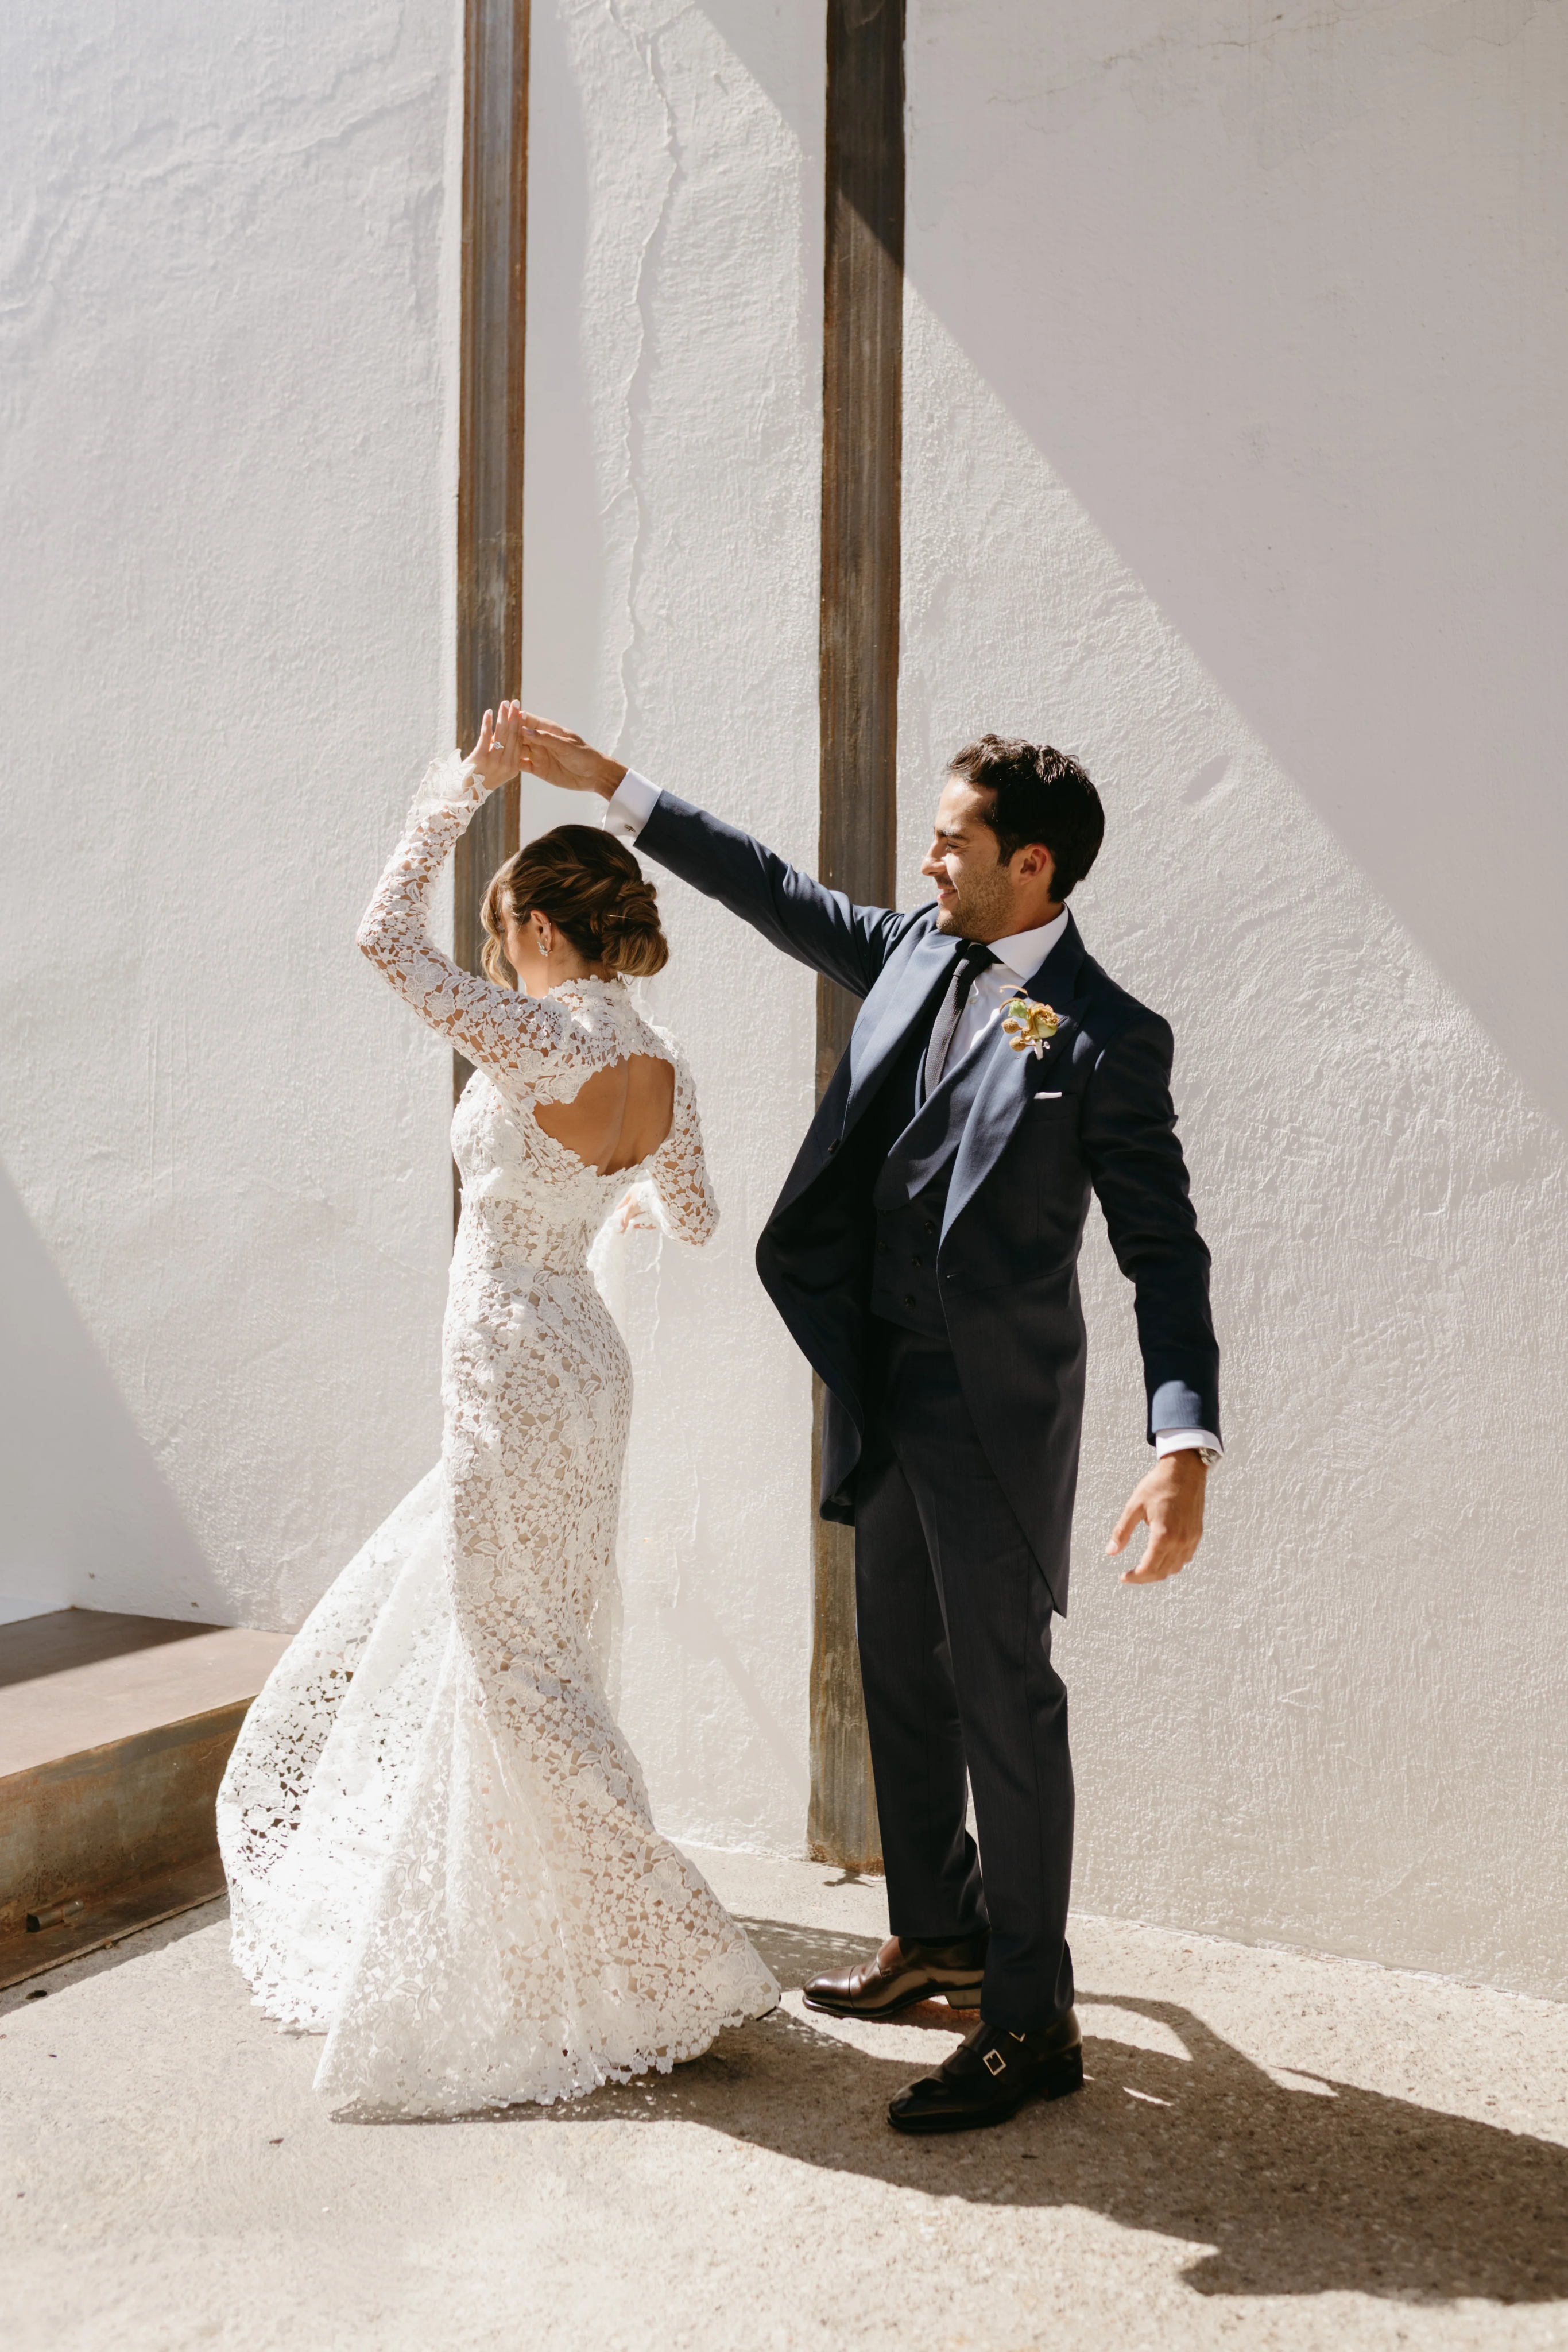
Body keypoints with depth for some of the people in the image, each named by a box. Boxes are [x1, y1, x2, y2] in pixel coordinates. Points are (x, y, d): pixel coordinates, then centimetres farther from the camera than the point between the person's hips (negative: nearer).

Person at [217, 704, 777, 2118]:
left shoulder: (539, 1044, -20)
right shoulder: (659, 1068, 3)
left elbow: (387, 936, -13)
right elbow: (694, 1218, 16)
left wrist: (466, 789, -6)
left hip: (513, 1368, -9)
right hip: (575, 1360, 9)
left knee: (518, 1665, 1)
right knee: (437, 1621, 24)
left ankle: (659, 1960, 9)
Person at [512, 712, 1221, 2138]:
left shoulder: (1108, 1041, -15)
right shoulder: (914, 958, 5)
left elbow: (1165, 1254, -17)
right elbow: (774, 892, 16)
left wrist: (1186, 1447, -27)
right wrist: (610, 786, 17)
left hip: (994, 1406, -8)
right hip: (883, 1387, 8)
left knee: (1002, 1698, 0)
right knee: (903, 1680, 19)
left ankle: (1033, 2020, 14)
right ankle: (938, 1936, 38)